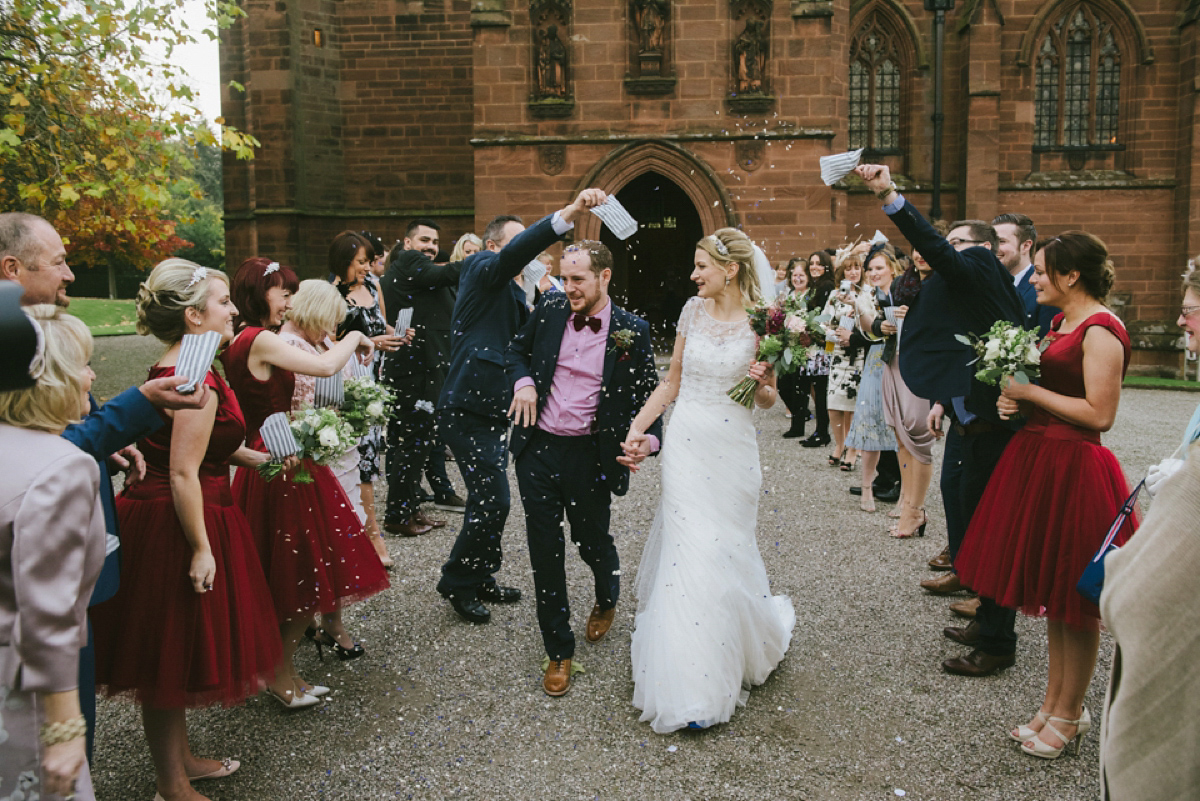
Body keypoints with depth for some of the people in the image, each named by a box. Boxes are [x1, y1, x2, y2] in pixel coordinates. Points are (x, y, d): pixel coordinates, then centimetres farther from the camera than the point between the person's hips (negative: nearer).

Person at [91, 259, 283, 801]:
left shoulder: (173, 370, 9)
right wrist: (201, 548, -21)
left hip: (159, 521, 10)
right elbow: (184, 474, -24)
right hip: (175, 530, -10)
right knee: (170, 659, 5)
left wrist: (252, 457, 19)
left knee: (174, 658, 21)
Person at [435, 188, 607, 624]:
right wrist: (570, 213, -36)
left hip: (490, 410, 10)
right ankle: (457, 583, 10)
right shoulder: (482, 268, -6)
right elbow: (519, 249, -27)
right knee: (492, 500, -8)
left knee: (488, 499, 17)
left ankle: (479, 579, 32)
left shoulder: (511, 291, 22)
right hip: (470, 408, -10)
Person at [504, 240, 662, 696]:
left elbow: (649, 394, 0)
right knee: (545, 551, 6)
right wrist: (522, 381, -3)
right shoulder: (549, 313, 1)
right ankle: (559, 651, 21)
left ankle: (606, 601, 51)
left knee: (592, 541, 14)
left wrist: (650, 437, -18)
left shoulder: (632, 331, -6)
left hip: (587, 454, -2)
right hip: (537, 449, 2)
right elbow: (516, 349, 18)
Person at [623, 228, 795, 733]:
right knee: (689, 549, -2)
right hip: (685, 441, 2)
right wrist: (637, 428, 6)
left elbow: (766, 400, 4)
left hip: (731, 447, -2)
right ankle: (690, 687, 7)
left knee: (723, 549, 3)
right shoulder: (694, 310, 4)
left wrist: (765, 384, -18)